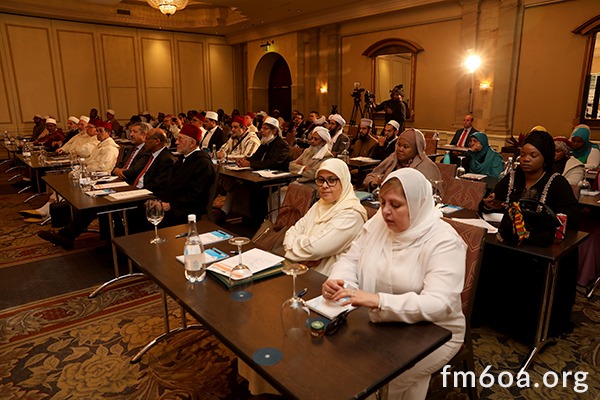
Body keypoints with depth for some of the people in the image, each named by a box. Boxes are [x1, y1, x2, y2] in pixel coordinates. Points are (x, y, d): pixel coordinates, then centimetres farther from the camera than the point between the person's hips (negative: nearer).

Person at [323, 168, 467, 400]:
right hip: (377, 325, 5)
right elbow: (351, 260, 3)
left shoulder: (444, 242, -18)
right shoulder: (378, 222, -1)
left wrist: (378, 301, -41)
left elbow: (439, 304, -29)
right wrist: (338, 281, -21)